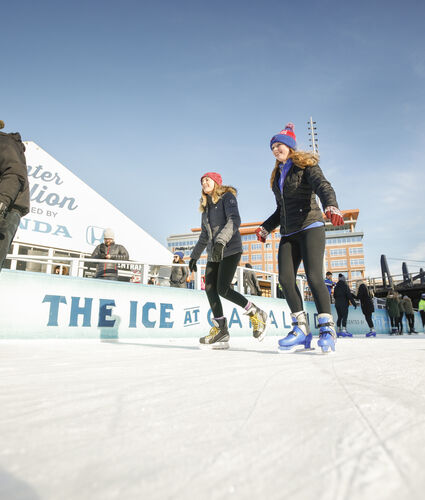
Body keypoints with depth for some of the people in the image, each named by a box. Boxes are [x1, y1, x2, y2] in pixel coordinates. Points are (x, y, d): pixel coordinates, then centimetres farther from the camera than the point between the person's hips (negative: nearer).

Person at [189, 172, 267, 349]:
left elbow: (234, 220, -18)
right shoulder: (206, 206, 21)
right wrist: (194, 255, 24)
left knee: (222, 289, -17)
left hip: (231, 250, -7)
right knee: (210, 289, -5)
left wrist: (221, 240, -32)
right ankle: (220, 332, 0)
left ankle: (256, 314, 2)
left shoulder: (227, 197, -1)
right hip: (214, 253, 7)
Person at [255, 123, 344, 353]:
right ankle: (301, 328, -3)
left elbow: (323, 186, -15)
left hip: (310, 226, -6)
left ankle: (327, 328, -8)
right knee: (285, 278, -10)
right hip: (288, 234, 6)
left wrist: (331, 206, -36)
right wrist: (265, 228, 17)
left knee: (314, 276, -18)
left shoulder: (306, 165, 4)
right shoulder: (278, 175, 23)